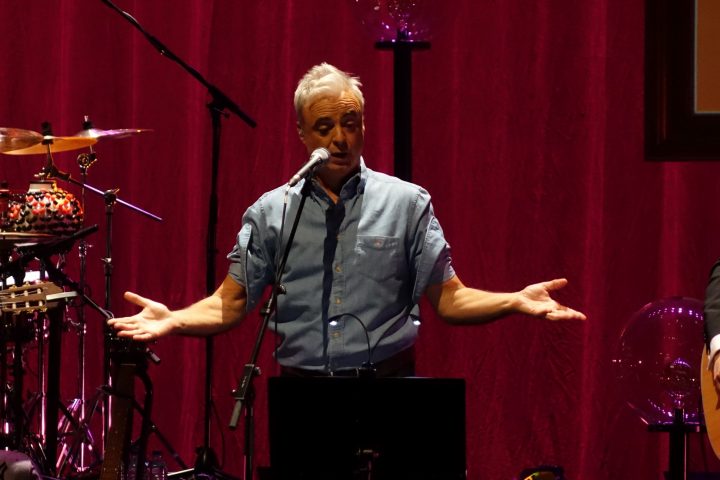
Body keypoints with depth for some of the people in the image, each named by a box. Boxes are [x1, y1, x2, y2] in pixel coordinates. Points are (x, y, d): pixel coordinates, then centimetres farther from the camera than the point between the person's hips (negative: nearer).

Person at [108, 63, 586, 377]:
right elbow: (229, 305, 6)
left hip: (390, 391, -1)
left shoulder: (407, 203, 5)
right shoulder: (270, 213, 7)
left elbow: (448, 299, 3)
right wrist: (172, 320, -13)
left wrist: (516, 301, -14)